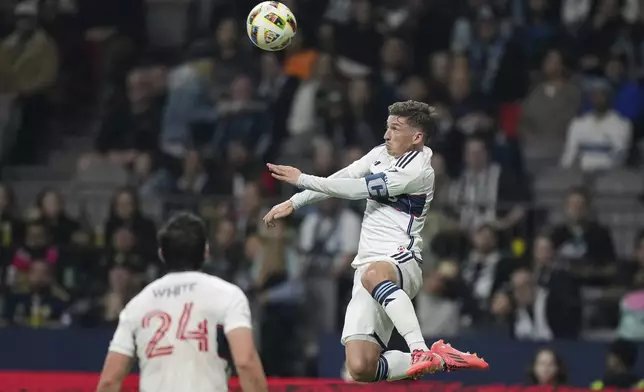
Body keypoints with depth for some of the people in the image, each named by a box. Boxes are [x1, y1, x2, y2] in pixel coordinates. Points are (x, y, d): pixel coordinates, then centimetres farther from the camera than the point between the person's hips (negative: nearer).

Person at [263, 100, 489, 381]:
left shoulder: (418, 171, -9)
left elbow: (359, 189, -12)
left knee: (373, 274, -47)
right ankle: (436, 361, 3)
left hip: (401, 262, -7)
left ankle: (421, 351, -48)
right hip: (368, 265, 7)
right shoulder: (381, 153, 16)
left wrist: (303, 180, -6)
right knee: (360, 369, -11)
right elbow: (339, 181, 20)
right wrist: (293, 203, 11)